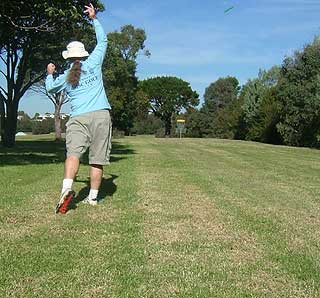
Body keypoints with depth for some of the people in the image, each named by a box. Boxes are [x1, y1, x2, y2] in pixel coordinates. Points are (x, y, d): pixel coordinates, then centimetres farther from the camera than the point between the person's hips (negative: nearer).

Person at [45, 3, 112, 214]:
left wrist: (49, 74, 51)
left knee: (74, 153, -11)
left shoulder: (65, 78, 15)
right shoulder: (93, 63, 12)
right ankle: (93, 197, 7)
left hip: (78, 118, 0)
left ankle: (67, 189, -35)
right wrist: (94, 18, 31)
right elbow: (103, 40, 23)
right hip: (101, 115, 0)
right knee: (97, 159, 2)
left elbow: (50, 88, 33)